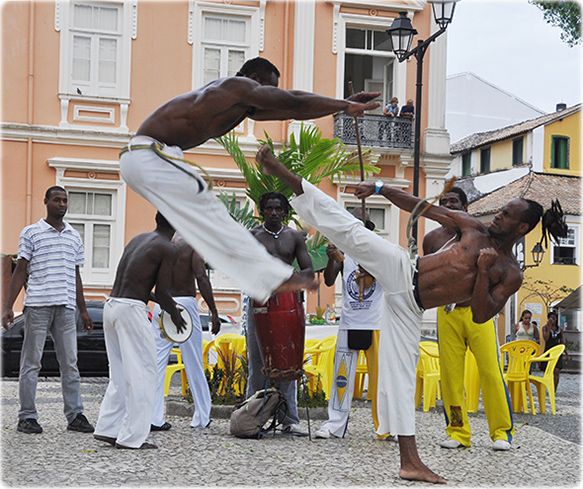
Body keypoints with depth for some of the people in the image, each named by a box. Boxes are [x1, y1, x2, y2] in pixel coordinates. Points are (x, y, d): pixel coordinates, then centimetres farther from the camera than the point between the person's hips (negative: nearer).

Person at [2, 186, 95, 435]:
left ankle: (75, 415, 7)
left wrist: (83, 311, 20)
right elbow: (20, 271, 2)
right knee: (31, 363, 0)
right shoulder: (31, 233, 5)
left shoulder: (74, 237, 17)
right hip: (37, 305, -4)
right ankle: (27, 417, 5)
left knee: (70, 363, 3)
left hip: (66, 307, 4)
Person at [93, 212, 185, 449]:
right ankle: (132, 436, -2)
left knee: (120, 374, 15)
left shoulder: (138, 239, 18)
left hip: (111, 305, 8)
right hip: (131, 309, -8)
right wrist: (175, 315, 11)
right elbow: (162, 292, -7)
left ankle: (107, 428, 14)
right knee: (142, 374, -2)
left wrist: (158, 301, 32)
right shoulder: (167, 249, -5)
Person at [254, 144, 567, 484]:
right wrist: (381, 189, -2)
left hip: (410, 307, -1)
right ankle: (284, 175, -20)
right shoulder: (473, 228, 8)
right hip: (401, 271, 1)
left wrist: (484, 270, -17)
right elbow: (421, 207, 9)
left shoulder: (511, 276, 4)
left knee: (402, 377, -5)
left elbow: (481, 315, -5)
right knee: (351, 230, -19)